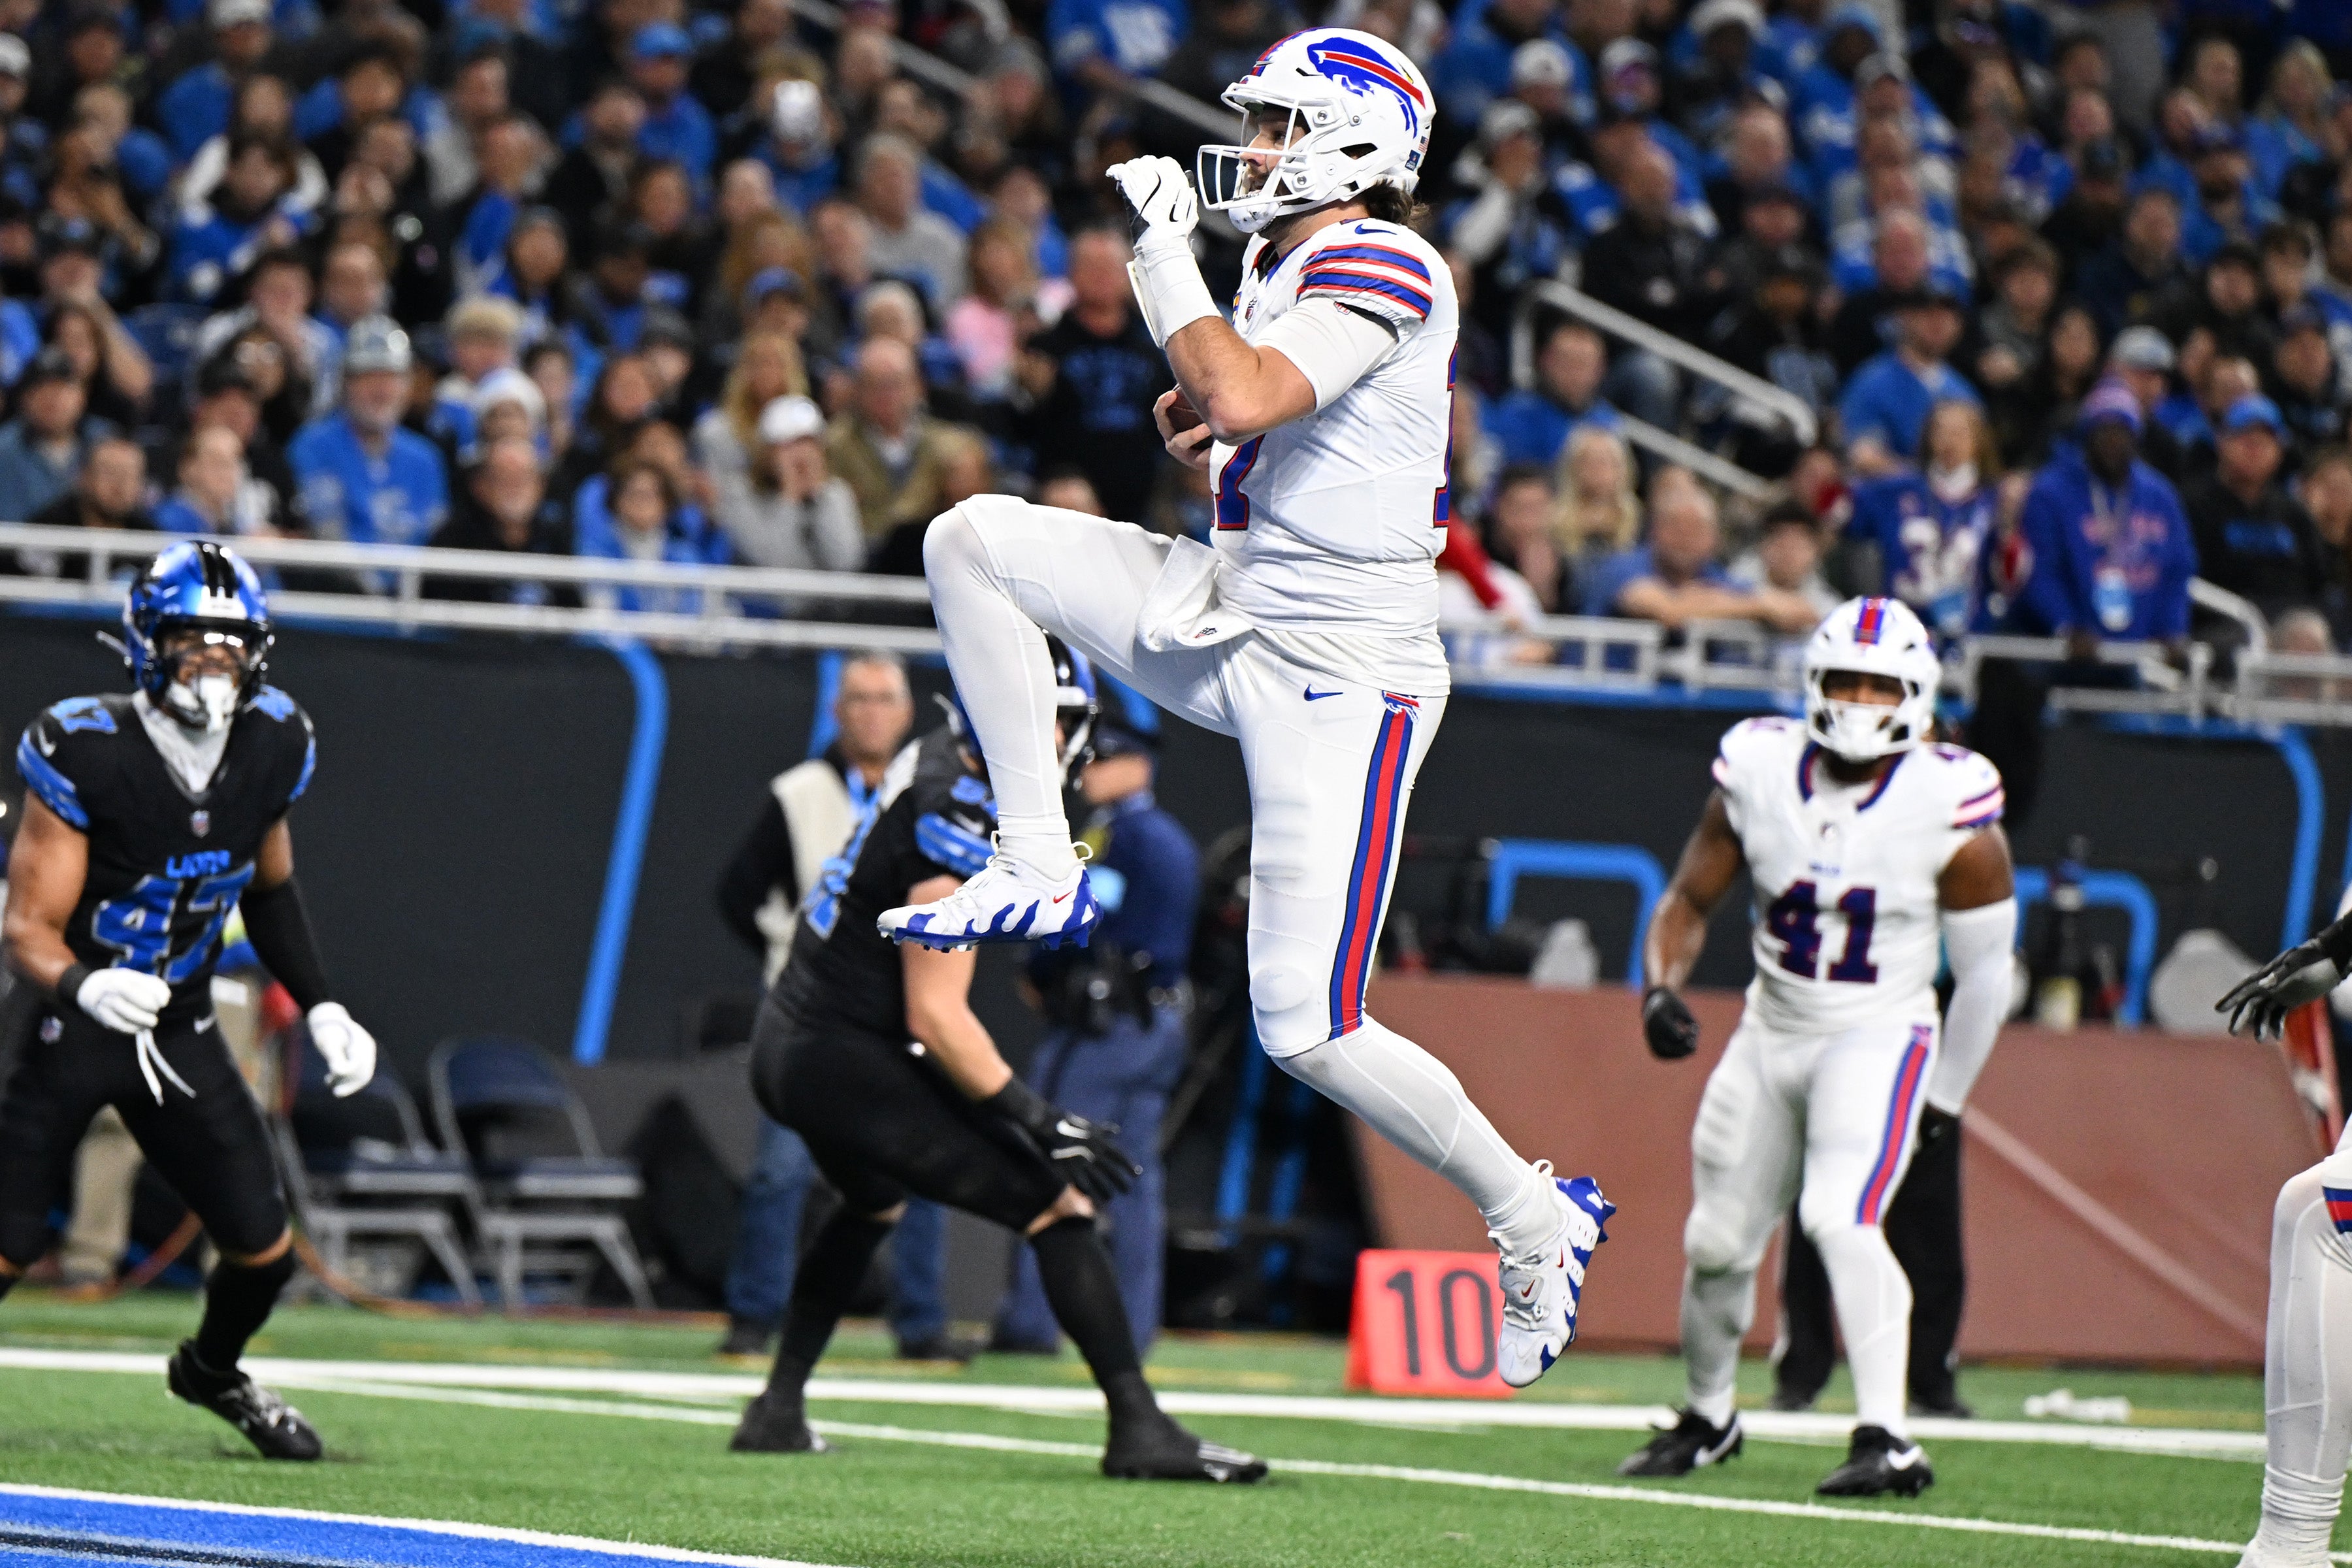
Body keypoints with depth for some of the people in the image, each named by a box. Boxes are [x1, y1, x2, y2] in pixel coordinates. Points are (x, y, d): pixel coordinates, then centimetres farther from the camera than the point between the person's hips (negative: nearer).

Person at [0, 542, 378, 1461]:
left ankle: (212, 1370, 33)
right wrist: (87, 987, -41)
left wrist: (322, 1010, 6)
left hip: (177, 1027, 4)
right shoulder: (85, 755, -23)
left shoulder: (271, 750, -6)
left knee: (264, 1249, 1)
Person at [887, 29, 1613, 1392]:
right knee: (974, 541, -2)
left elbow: (1249, 399, -31)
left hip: (1344, 675, -9)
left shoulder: (1383, 268, -16)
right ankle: (1040, 870, 2)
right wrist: (1210, 434, 3)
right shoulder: (1287, 269, 11)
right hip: (1236, 617, 9)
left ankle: (1538, 1218, 11)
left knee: (1309, 1029, -9)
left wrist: (1165, 256, -18)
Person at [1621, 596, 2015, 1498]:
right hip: (1772, 1034, 5)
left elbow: (1984, 970, -5)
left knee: (1841, 1220, -26)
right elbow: (1690, 899, 7)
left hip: (1879, 1041, -4)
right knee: (1719, 1242, 11)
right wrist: (1661, 989, -12)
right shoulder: (1760, 776, -7)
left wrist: (1943, 1101, 0)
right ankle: (1708, 1418, 37)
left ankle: (1887, 1440, -28)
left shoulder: (1950, 811, -16)